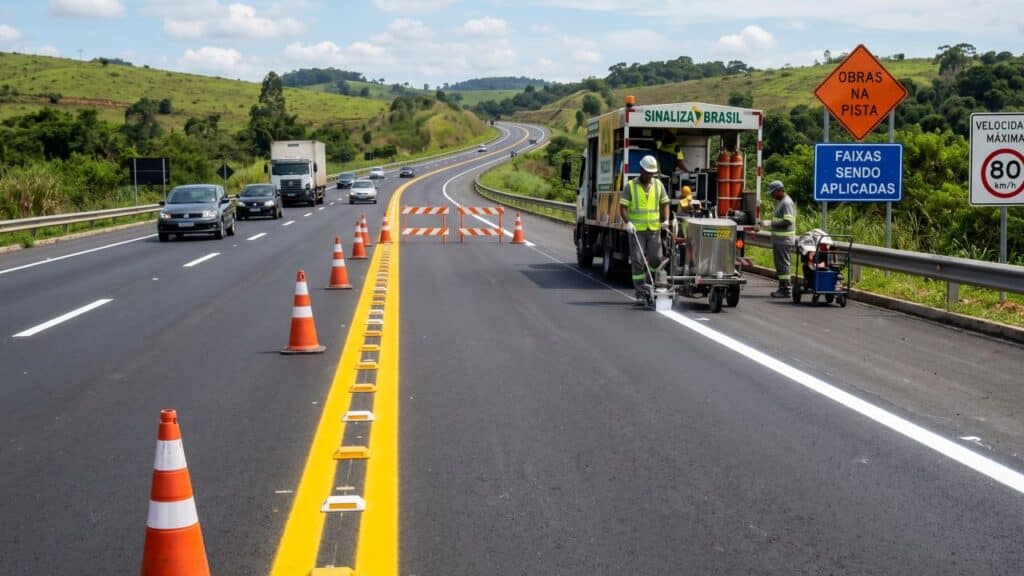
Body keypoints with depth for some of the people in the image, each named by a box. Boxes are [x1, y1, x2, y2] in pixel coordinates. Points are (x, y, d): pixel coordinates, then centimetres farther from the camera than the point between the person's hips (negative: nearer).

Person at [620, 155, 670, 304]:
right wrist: (627, 222, -19)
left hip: (653, 229, 3)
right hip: (636, 230, -3)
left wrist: (666, 220, -3)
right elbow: (623, 206, -4)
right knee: (638, 262, -3)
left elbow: (664, 203, 13)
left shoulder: (658, 184, 8)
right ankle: (640, 294, -1)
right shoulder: (631, 186, -1)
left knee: (656, 259, -1)